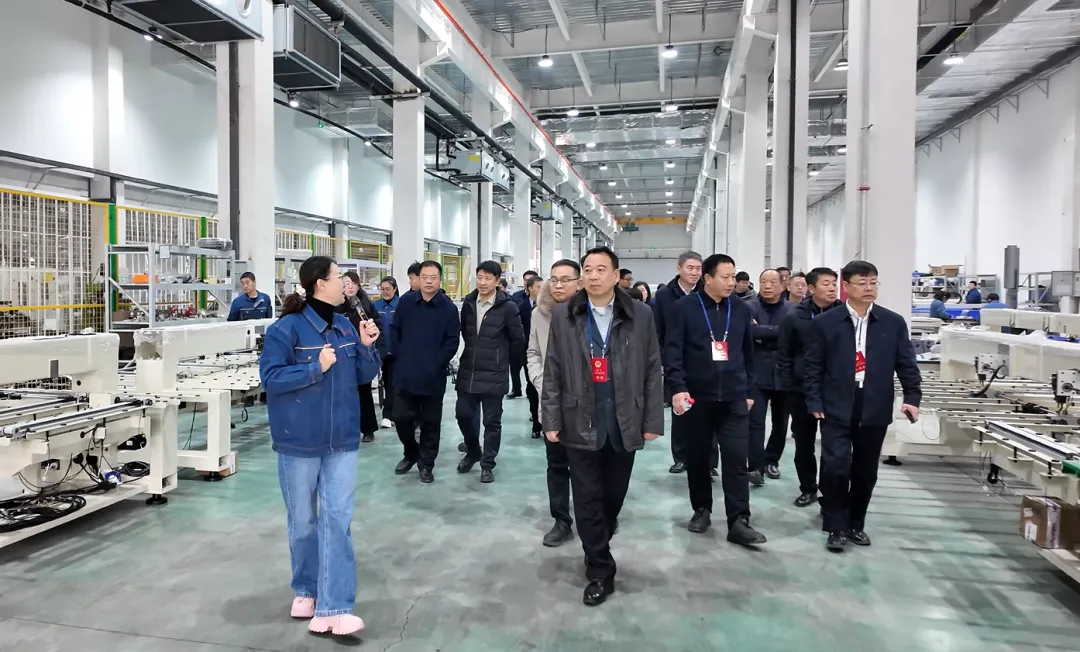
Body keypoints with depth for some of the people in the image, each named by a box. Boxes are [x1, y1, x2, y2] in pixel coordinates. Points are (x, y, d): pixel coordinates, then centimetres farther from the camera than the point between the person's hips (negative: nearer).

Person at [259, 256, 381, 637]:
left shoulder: (346, 328, 4)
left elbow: (364, 377, 8)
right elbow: (270, 377, -16)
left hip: (341, 438, 4)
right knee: (303, 520, 12)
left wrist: (367, 347, -9)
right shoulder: (287, 327, -12)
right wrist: (317, 367, -24)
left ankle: (332, 608, 1)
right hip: (300, 439, -4)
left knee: (337, 519, -2)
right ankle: (306, 591, 33)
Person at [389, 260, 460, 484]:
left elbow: (452, 341, -6)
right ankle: (411, 453, 34)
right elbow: (394, 330, 8)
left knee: (430, 422, 8)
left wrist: (437, 363, -11)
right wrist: (400, 355, 1)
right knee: (401, 417, 8)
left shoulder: (449, 308, -7)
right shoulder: (406, 301, 0)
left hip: (433, 376, -2)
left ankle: (426, 464, 24)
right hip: (405, 373, 2)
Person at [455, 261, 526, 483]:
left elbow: (518, 340, -3)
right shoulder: (468, 303, 3)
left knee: (492, 421, 5)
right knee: (464, 415, 11)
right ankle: (473, 452, 35)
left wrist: (501, 358, 7)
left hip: (494, 375, -4)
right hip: (467, 372, 4)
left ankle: (487, 464, 21)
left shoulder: (508, 307, -11)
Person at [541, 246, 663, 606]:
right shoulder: (563, 315, -1)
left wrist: (652, 421, -1)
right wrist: (552, 420, -3)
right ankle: (600, 572, 18)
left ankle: (597, 549, 43)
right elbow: (553, 372, 1)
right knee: (588, 500, 5)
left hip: (625, 424, 1)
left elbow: (652, 371, 1)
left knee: (614, 495, 16)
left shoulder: (640, 315, -1)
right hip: (581, 423, -1)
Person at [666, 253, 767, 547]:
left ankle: (738, 522, 4)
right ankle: (701, 510, 27)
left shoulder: (742, 309, 7)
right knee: (697, 457, 10)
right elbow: (672, 350, -9)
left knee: (736, 459, -2)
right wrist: (678, 387, -17)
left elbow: (748, 354, 13)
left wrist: (749, 390, 13)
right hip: (696, 396, -2)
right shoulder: (684, 307, -4)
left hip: (734, 398, 2)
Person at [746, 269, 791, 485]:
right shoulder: (750, 307, -3)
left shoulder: (791, 310, 2)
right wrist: (776, 331, -14)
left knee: (780, 422, 13)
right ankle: (756, 466, -1)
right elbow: (749, 330, -21)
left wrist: (762, 332, -14)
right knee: (756, 421, -6)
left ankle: (771, 460, 30)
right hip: (757, 374, -3)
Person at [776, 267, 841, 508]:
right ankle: (808, 489, 27)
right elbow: (784, 356, 0)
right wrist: (788, 387, -4)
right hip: (802, 391, 1)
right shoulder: (794, 318, -3)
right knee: (804, 444, 12)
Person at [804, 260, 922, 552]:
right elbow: (813, 366, 0)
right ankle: (836, 527, 6)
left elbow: (906, 363, 7)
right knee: (836, 467, -9)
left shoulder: (894, 323, 4)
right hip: (836, 409, -2)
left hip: (874, 410, 3)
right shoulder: (824, 323, -1)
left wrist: (912, 397, -6)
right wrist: (814, 403, -7)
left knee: (865, 472, 12)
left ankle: (855, 524, 29)